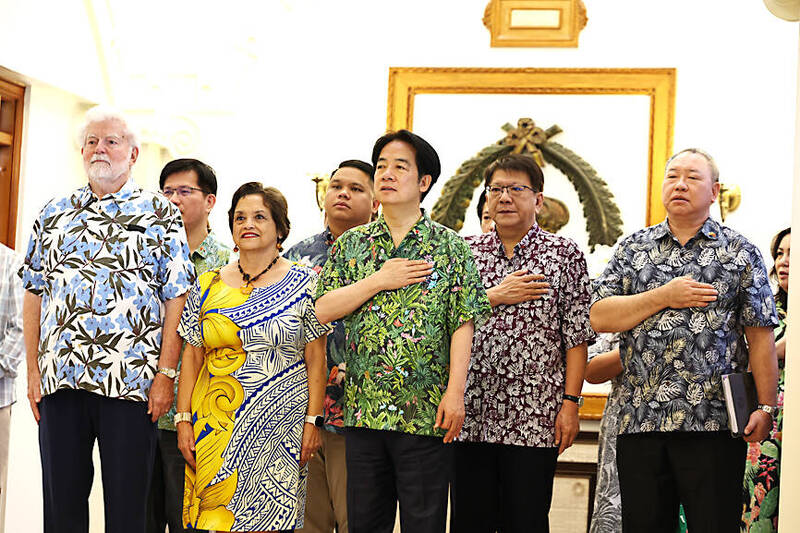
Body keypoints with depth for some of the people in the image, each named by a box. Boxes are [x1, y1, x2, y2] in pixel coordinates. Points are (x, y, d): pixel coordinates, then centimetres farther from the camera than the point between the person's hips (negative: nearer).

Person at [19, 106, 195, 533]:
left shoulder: (160, 214, 5)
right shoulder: (54, 214, 15)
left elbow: (176, 300, -1)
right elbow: (34, 295, 15)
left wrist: (165, 375, -9)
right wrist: (33, 370, 7)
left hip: (131, 384, -3)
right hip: (59, 381, 3)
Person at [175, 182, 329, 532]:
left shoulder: (303, 285, 2)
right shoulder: (207, 287, 9)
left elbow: (315, 359, 0)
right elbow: (191, 357, 9)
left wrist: (313, 420, -6)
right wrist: (184, 419, 2)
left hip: (280, 426, -2)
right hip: (217, 426, 2)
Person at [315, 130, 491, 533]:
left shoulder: (450, 247, 1)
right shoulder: (350, 244, 10)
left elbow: (462, 324, -3)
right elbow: (322, 309, 1)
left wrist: (455, 393, -12)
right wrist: (378, 281, -9)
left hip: (425, 412, -3)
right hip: (362, 409, 3)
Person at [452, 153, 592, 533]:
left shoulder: (565, 254, 4)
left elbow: (576, 335, 0)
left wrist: (570, 402, -7)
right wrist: (495, 296, -7)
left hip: (534, 416, -2)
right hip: (470, 415, 3)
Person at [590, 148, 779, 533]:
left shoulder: (740, 252, 8)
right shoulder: (632, 248, 14)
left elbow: (760, 337, 3)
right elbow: (599, 317, 3)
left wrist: (765, 407, -5)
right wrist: (664, 296, -7)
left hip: (713, 425, -2)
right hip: (640, 421, 2)